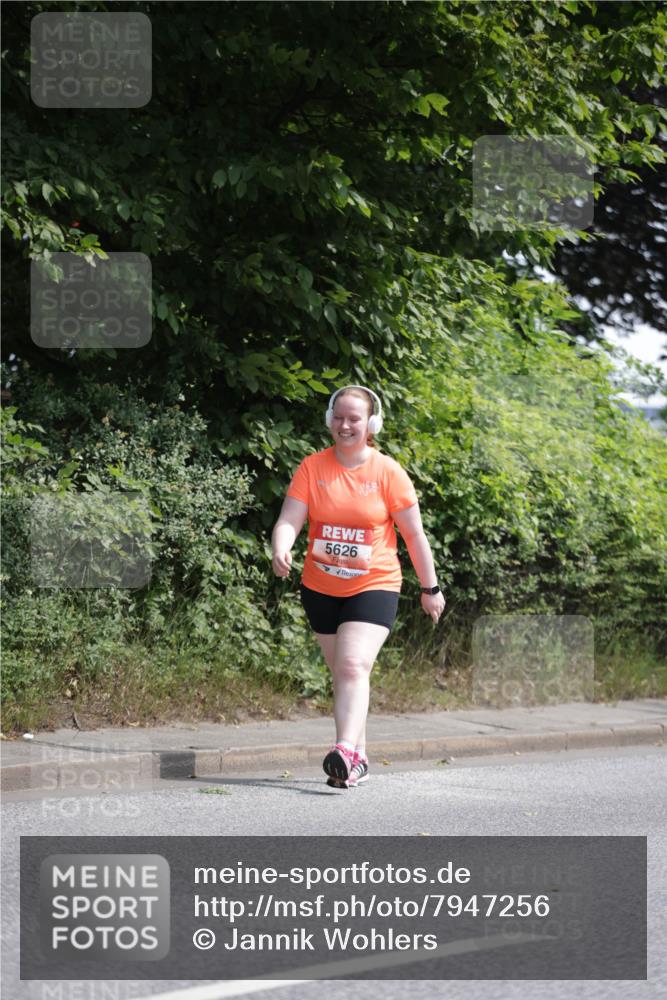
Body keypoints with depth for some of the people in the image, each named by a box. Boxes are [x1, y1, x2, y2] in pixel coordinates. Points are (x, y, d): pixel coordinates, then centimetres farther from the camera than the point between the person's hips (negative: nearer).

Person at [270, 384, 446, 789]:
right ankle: (359, 759, 23)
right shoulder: (313, 467, -2)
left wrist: (431, 588, 4)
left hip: (374, 586, -4)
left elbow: (414, 533, 0)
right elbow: (289, 519, -9)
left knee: (353, 666, -22)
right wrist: (281, 550, -32)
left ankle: (346, 753, -33)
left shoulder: (388, 471, -7)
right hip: (320, 588, 4)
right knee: (343, 673, 12)